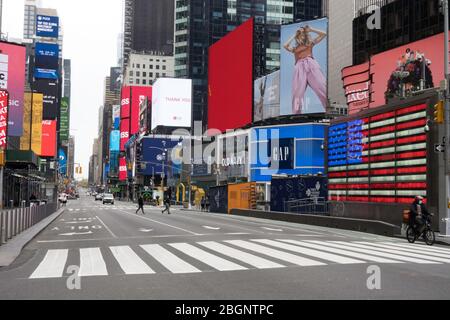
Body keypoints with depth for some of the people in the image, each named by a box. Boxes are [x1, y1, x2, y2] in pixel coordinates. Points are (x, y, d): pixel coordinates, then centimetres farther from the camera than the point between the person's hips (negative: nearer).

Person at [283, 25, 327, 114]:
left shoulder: (310, 43, 28)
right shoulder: (294, 48, 29)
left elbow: (323, 34, 25)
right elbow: (285, 46, 12)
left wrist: (310, 30, 28)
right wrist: (294, 36, 26)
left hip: (311, 64, -1)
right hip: (300, 67, 1)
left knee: (322, 87, -19)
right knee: (297, 92, -17)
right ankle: (297, 114, -29)